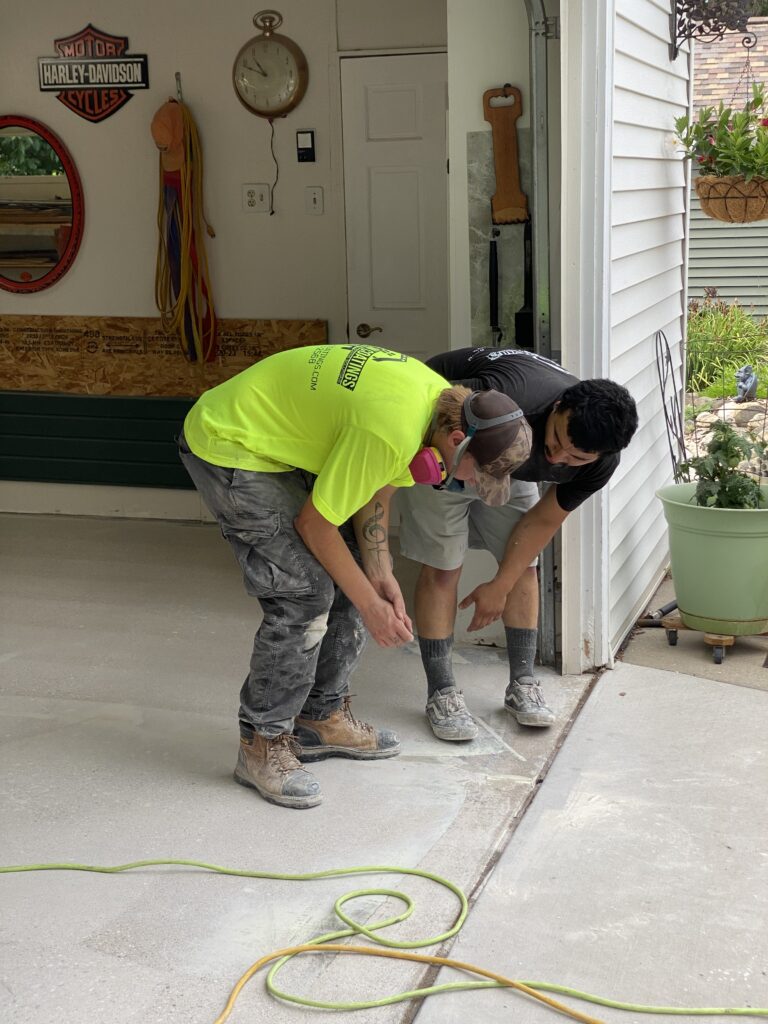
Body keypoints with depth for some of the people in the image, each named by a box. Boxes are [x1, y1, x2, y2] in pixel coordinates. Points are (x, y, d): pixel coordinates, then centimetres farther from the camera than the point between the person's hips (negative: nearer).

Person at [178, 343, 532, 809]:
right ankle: (263, 744, -1)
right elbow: (314, 523, -23)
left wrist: (382, 577, -5)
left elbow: (375, 492, 5)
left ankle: (321, 717, 21)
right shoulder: (392, 432, -34)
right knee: (305, 591, -15)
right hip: (226, 447, -10)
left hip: (280, 445, 10)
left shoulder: (444, 397, -5)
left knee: (349, 573, 8)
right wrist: (370, 604, -14)